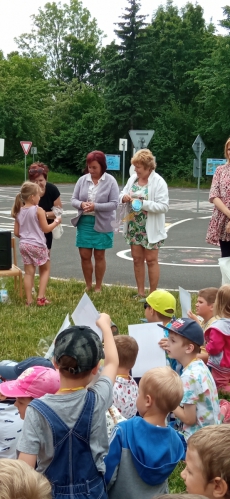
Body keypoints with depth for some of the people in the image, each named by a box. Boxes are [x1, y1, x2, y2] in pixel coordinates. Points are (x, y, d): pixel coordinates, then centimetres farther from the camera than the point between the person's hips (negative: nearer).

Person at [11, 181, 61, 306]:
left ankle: (29, 300, 9)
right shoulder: (38, 210, -13)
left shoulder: (19, 211, 4)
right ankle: (41, 298, 6)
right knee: (45, 269, 12)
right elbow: (46, 229, -10)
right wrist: (56, 221, 5)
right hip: (37, 245, -5)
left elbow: (16, 232, 8)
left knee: (29, 272, 9)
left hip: (24, 245, 5)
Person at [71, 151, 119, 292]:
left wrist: (95, 206, -24)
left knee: (99, 255, 8)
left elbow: (114, 203, -12)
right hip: (84, 222, 3)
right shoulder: (82, 180, 2)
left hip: (102, 224, -3)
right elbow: (74, 199, 5)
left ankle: (98, 287, 21)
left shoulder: (110, 181, -8)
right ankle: (88, 285, 23)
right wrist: (81, 204, -19)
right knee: (85, 255, 6)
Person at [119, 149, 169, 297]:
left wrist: (143, 203, -24)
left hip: (150, 229, -6)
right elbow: (123, 193, 15)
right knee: (137, 259, 11)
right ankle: (140, 292, 22)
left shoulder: (158, 182, -14)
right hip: (134, 226, 6)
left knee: (151, 260, 2)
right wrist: (124, 197, -9)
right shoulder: (133, 179, 5)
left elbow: (164, 206, -18)